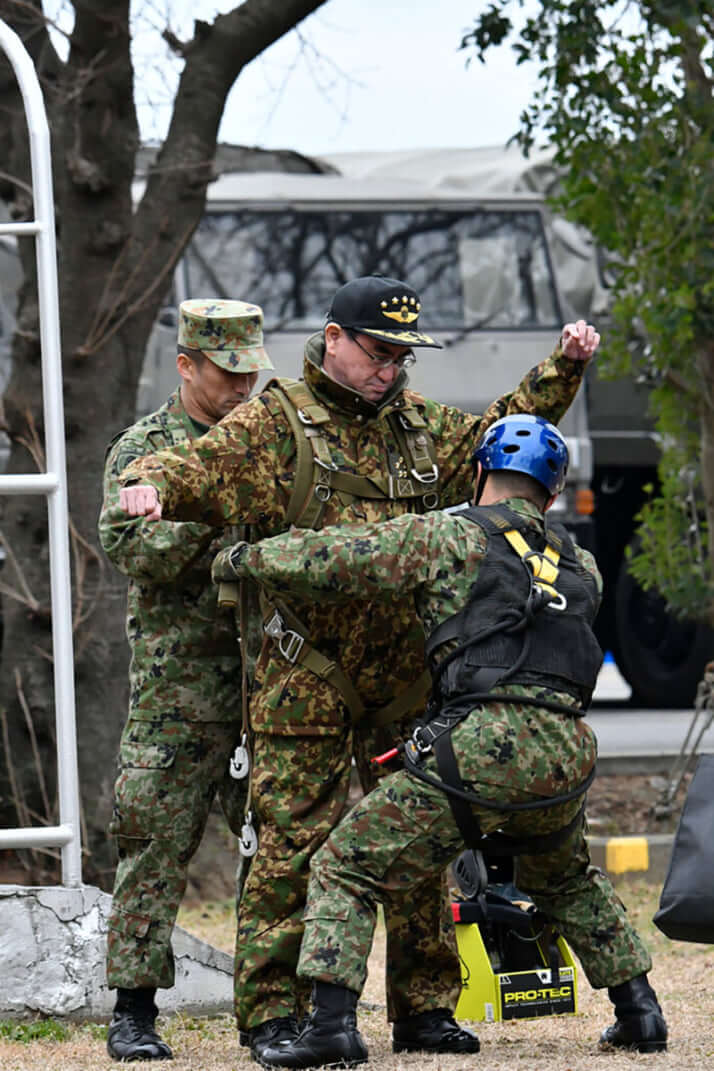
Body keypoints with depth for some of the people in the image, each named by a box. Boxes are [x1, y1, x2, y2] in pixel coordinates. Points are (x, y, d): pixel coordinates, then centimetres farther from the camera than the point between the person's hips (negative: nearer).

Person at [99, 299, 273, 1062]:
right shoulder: (140, 451, 2)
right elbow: (132, 551, -11)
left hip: (270, 680, 4)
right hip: (176, 684, -4)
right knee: (155, 848, -4)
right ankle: (134, 1010, 2)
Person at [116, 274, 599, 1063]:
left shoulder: (418, 426, 16)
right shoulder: (277, 424, -2)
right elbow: (202, 465, -13)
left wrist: (561, 371, 19)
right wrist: (152, 484, -34)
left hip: (406, 674, 6)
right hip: (307, 674, -5)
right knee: (295, 837, -6)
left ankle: (424, 1006, 17)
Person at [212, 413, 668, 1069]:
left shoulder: (448, 539, 8)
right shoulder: (582, 567, 23)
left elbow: (323, 562, 4)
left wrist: (239, 560, 20)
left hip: (480, 748, -5)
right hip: (568, 758, 5)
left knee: (346, 870, 4)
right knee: (565, 879, 34)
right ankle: (640, 1013, 29)